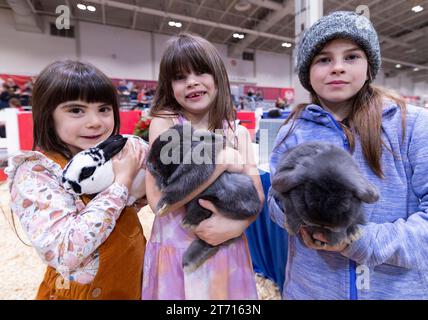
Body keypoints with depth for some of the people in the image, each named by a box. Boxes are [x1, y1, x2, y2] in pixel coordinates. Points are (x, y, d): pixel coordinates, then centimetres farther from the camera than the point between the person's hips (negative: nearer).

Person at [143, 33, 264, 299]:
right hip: (176, 250, -2)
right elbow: (158, 199, -19)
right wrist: (223, 160, -20)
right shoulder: (164, 122, -9)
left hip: (227, 249, 3)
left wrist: (236, 225, -22)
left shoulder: (238, 133, -1)